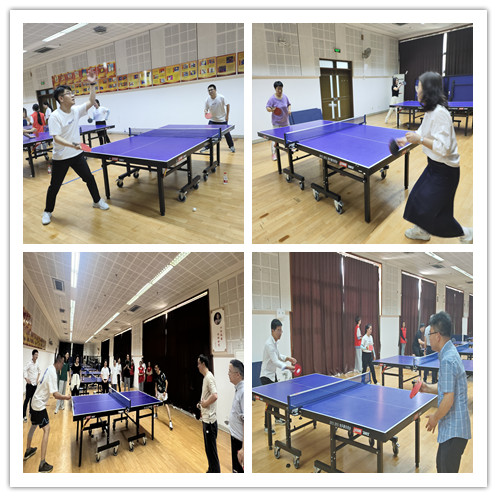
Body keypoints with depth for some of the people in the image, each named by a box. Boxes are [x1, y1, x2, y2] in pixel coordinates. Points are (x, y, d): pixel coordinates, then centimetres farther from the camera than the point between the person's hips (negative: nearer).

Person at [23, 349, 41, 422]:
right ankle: (24, 415, 0)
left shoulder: (37, 364, 6)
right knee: (27, 399, -5)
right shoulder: (29, 363, -14)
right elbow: (24, 370, -24)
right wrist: (26, 379, -25)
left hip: (35, 384, 6)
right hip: (30, 384, -6)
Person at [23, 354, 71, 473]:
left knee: (33, 426, 26)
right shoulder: (53, 373, -25)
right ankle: (42, 464, -12)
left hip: (35, 402, 10)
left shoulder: (50, 368, 3)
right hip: (40, 405, -10)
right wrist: (66, 397, -13)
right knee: (46, 429, -10)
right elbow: (56, 395, -27)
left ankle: (28, 451, 47)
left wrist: (61, 397, 11)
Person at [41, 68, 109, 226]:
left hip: (77, 154, 5)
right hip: (60, 158, -5)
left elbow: (91, 102, 6)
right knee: (54, 186, 5)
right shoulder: (55, 116, -18)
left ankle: (97, 201, 34)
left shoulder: (76, 110, 0)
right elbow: (56, 138, -24)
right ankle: (48, 212, 22)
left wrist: (92, 85, -5)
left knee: (89, 178, 12)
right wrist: (72, 145, -39)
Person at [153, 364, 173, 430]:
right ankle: (155, 414, 46)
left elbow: (166, 382, -15)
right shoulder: (156, 376, 6)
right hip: (158, 392, 7)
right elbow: (156, 385, 12)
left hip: (163, 392, -7)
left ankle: (170, 421, -22)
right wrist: (156, 393, 4)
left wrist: (165, 391, -19)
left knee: (166, 405, -17)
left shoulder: (162, 374, -15)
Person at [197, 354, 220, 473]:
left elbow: (215, 396, -30)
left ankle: (216, 471, 9)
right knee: (208, 449, 19)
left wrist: (205, 403, -17)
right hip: (206, 419, 10)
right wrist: (201, 407, 12)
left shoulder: (209, 377, -18)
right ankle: (211, 470, 31)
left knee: (212, 450, -1)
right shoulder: (205, 377, 13)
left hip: (210, 420, -10)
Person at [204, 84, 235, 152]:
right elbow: (205, 108, -1)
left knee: (226, 133, 4)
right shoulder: (208, 100, -9)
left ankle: (231, 146, 19)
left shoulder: (221, 97, -16)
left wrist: (227, 115, -8)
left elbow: (227, 105, -7)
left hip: (222, 119, -2)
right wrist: (205, 111, -26)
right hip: (212, 120, 2)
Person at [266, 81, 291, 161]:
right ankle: (274, 154, -5)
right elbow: (267, 107, -13)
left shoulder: (285, 96, 2)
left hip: (285, 121, 6)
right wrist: (271, 109, -35)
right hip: (277, 122, -6)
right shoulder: (272, 98, -14)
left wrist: (289, 109, -4)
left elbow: (289, 104, 16)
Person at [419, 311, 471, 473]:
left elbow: (448, 399, -25)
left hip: (454, 431, -10)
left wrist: (435, 418, -11)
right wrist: (428, 388, 5)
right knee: (441, 466, 24)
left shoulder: (447, 360, -24)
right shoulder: (450, 353, 9)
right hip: (451, 428, 10)